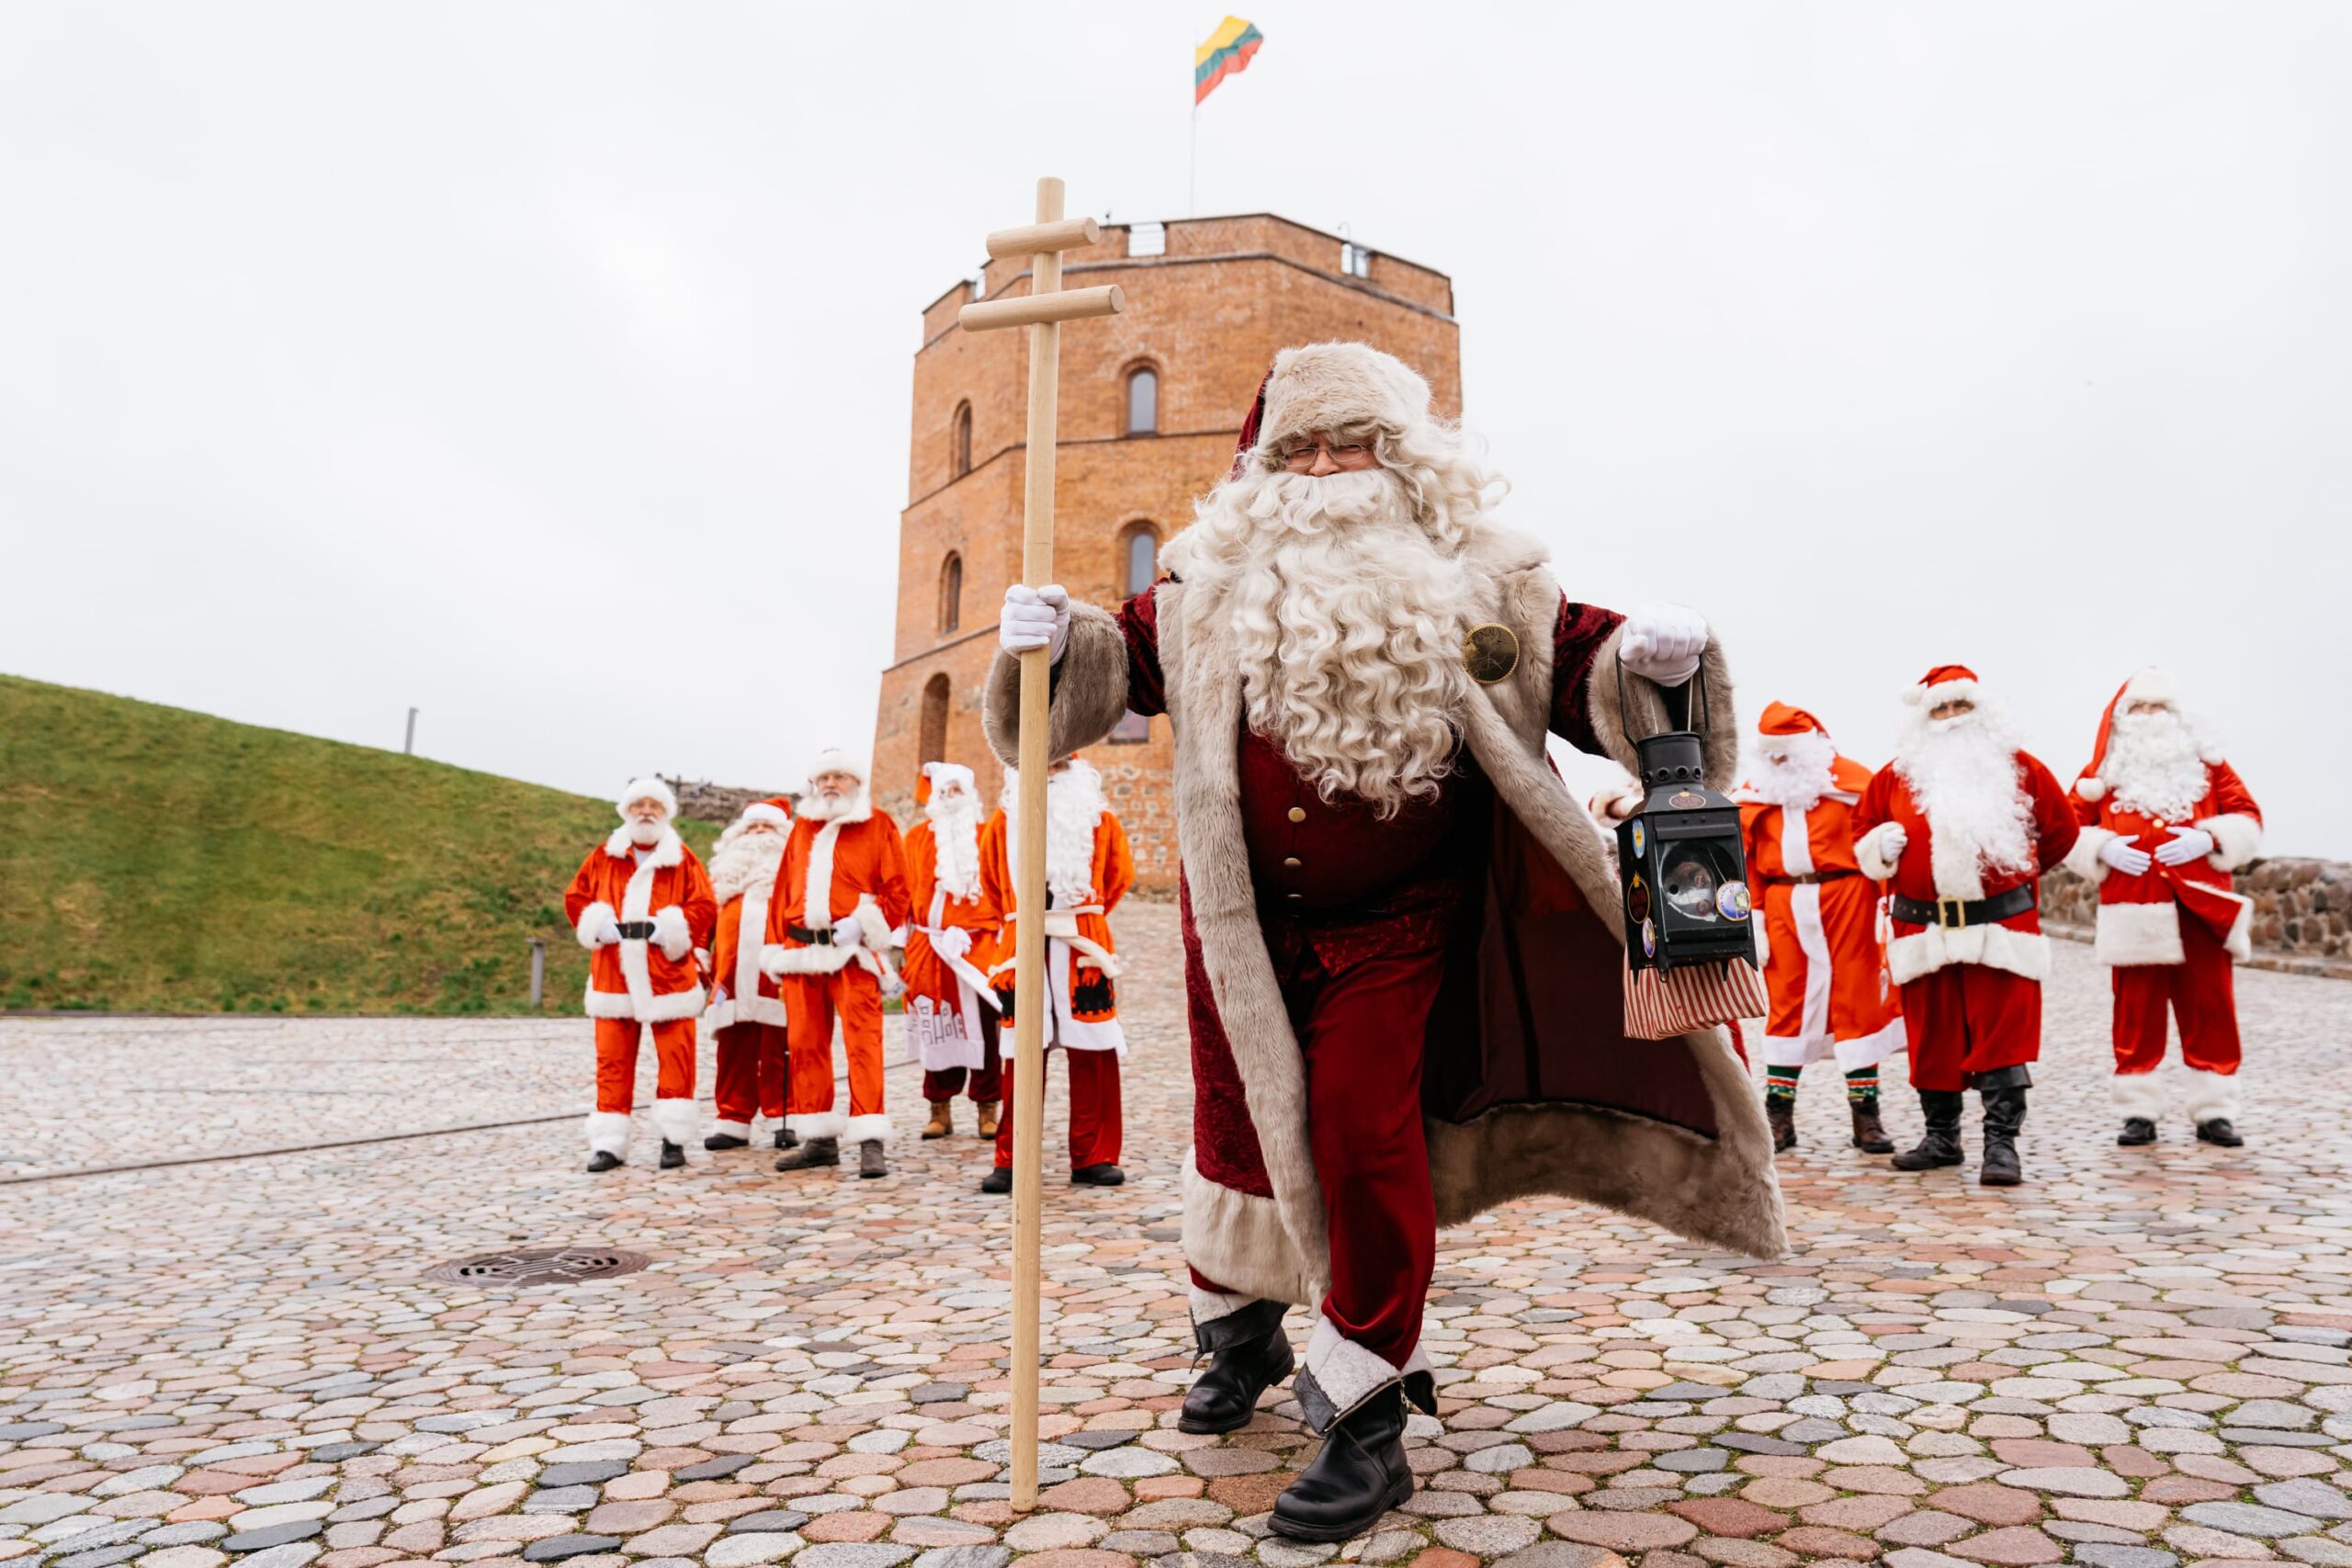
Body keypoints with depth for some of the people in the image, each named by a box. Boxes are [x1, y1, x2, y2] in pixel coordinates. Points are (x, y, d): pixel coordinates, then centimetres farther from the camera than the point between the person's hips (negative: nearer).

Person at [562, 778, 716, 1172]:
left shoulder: (682, 859, 3)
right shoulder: (604, 856, 10)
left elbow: (704, 906, -4)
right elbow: (575, 897, 10)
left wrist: (670, 928, -16)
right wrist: (597, 925, -6)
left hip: (668, 972, -2)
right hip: (615, 973, 2)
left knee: (675, 1057, -2)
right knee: (612, 1059, 3)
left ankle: (674, 1138, 7)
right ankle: (608, 1142, 10)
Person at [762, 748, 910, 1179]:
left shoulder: (878, 826, 5)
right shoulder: (802, 828, 18)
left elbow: (897, 890, -1)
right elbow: (783, 890, 17)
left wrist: (862, 921, -14)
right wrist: (776, 947, 11)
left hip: (852, 951, -5)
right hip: (800, 951, 5)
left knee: (863, 1043, -10)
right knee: (805, 1045, 7)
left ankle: (871, 1143, -8)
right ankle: (819, 1140, 17)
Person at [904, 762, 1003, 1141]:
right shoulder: (917, 837, 10)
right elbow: (906, 891, 8)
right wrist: (902, 941, 3)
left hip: (980, 946, -1)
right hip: (931, 948, 1)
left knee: (983, 1028, 0)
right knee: (937, 1028, 3)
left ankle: (987, 1109, 8)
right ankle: (940, 1110, 12)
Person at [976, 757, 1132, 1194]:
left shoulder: (1097, 816, 8)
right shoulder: (1004, 820, 10)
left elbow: (1121, 874, 17)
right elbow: (993, 879, 22)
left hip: (1083, 947, 0)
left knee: (1092, 1055, 0)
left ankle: (1092, 1159, 10)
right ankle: (1011, 1162, 9)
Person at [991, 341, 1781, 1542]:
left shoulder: (1476, 585, -3)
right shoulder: (1213, 586, 0)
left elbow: (1580, 667, -3)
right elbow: (1127, 661, 4)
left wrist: (1647, 658, -24)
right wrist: (1057, 640, -16)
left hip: (1392, 927, -2)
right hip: (1245, 918, 3)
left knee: (1362, 1136, -8)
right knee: (1238, 1120, 16)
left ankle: (1365, 1418, 11)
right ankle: (1240, 1332, 43)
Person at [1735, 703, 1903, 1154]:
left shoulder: (1852, 780, 1)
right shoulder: (1754, 794, 11)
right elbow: (1747, 861, 9)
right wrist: (1752, 918, 3)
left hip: (1846, 901, -3)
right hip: (1784, 907, 3)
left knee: (1856, 1002, 1)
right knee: (1786, 1004, 6)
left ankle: (1865, 1115, 9)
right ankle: (1778, 1116, 12)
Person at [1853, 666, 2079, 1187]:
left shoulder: (2019, 768, 4)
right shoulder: (1896, 776, 6)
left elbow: (2061, 828, 17)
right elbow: (1862, 833, 15)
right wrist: (1883, 846, -6)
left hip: (2001, 925, -1)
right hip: (1922, 928, 2)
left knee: (2002, 1036, -5)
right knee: (1932, 1037, 8)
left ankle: (2002, 1143, 1)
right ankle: (1940, 1137, 21)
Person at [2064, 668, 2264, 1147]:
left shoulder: (2207, 764, 12)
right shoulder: (2102, 773, 9)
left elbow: (2248, 819, 7)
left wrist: (2208, 839, -11)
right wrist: (2104, 848, -11)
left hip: (2201, 909, 1)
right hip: (2134, 913, -1)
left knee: (2210, 1012, 4)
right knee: (2136, 1016, 2)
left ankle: (2215, 1111, 14)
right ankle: (2139, 1113, 9)